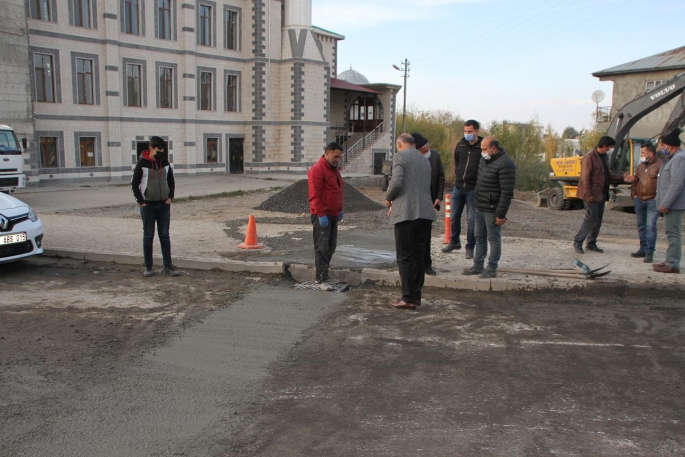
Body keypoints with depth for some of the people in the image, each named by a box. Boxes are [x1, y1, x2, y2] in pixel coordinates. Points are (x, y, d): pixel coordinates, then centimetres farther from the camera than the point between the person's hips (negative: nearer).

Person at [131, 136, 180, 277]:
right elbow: (134, 184, -4)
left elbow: (171, 181, 15)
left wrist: (170, 197, 2)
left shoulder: (165, 162, 6)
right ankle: (148, 267, 10)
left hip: (164, 205, 4)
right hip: (148, 206, -3)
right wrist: (141, 202, -9)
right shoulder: (142, 163, -7)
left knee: (165, 236, 4)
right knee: (148, 236, 2)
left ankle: (168, 266, 7)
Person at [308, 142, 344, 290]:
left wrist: (340, 210, 20)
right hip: (322, 216, -9)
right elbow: (314, 195, -18)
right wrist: (321, 214, -21)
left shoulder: (334, 169, 17)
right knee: (322, 248, -7)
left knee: (331, 247, 10)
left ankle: (322, 275, 18)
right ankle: (322, 280, -5)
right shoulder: (317, 170, -13)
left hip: (333, 215, 9)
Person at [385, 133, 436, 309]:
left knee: (405, 257, -1)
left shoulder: (400, 156, -3)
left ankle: (408, 298, 0)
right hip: (425, 213, 7)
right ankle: (416, 296, 16)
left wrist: (389, 199, 3)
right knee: (418, 256, 12)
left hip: (406, 214, -7)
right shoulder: (425, 160, 20)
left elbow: (397, 182, -17)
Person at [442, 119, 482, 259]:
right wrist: (459, 177, 13)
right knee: (454, 217, 11)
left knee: (472, 220, 1)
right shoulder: (460, 145, 7)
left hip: (473, 189, -4)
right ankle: (454, 242, 30)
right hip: (458, 187, 5)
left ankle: (470, 247, 12)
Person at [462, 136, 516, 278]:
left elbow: (507, 192, -21)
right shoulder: (484, 159, 10)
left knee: (494, 239, 2)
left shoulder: (504, 164, -19)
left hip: (492, 210, -9)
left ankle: (492, 269, 10)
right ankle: (478, 266, 25)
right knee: (479, 237, 15)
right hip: (480, 207, 9)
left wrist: (501, 214, -20)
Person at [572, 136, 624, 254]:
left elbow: (606, 176, 21)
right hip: (592, 195, -9)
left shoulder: (603, 157, 15)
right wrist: (588, 194, -21)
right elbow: (585, 177, -17)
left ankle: (591, 243, 18)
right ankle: (578, 242, 0)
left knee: (598, 220, 10)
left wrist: (622, 178, 11)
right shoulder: (589, 157, -13)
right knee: (591, 218, -9)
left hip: (601, 194, 9)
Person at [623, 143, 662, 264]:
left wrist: (658, 197, -17)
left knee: (650, 226, -10)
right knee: (641, 226, 11)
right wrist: (634, 194, 11)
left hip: (652, 201, -7)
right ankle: (643, 249, 20)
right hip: (639, 200, 7)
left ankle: (650, 252, -8)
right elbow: (635, 180, 24)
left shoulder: (660, 165, -9)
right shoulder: (641, 166, 14)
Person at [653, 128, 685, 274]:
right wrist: (663, 203, 17)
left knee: (673, 233, -8)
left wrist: (665, 204, -23)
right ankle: (670, 260, 23)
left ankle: (673, 264, -5)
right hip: (669, 204, 11)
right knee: (671, 233, 15)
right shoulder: (672, 158, 17)